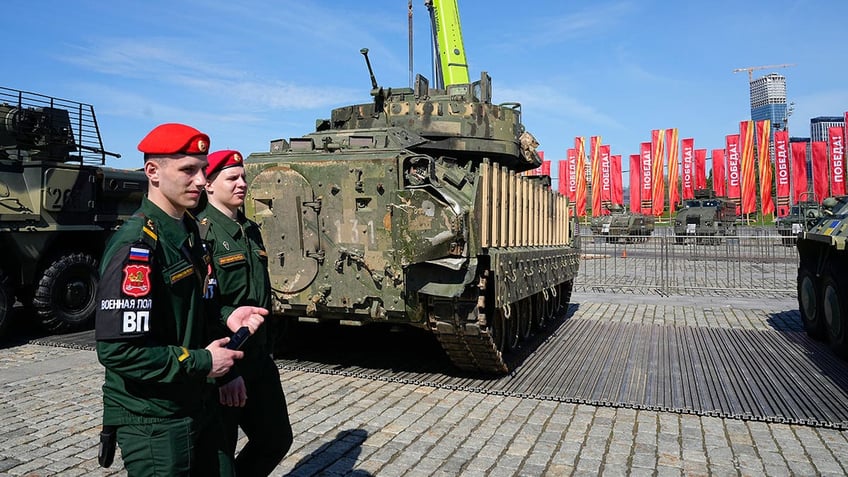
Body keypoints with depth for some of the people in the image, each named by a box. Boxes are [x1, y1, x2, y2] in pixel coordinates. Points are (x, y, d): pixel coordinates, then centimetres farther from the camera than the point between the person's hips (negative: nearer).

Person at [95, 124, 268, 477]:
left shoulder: (189, 229, 6)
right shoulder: (136, 245, -22)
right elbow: (118, 351, -27)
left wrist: (224, 316, -1)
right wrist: (202, 362, -19)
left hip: (199, 405, 9)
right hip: (153, 421, -8)